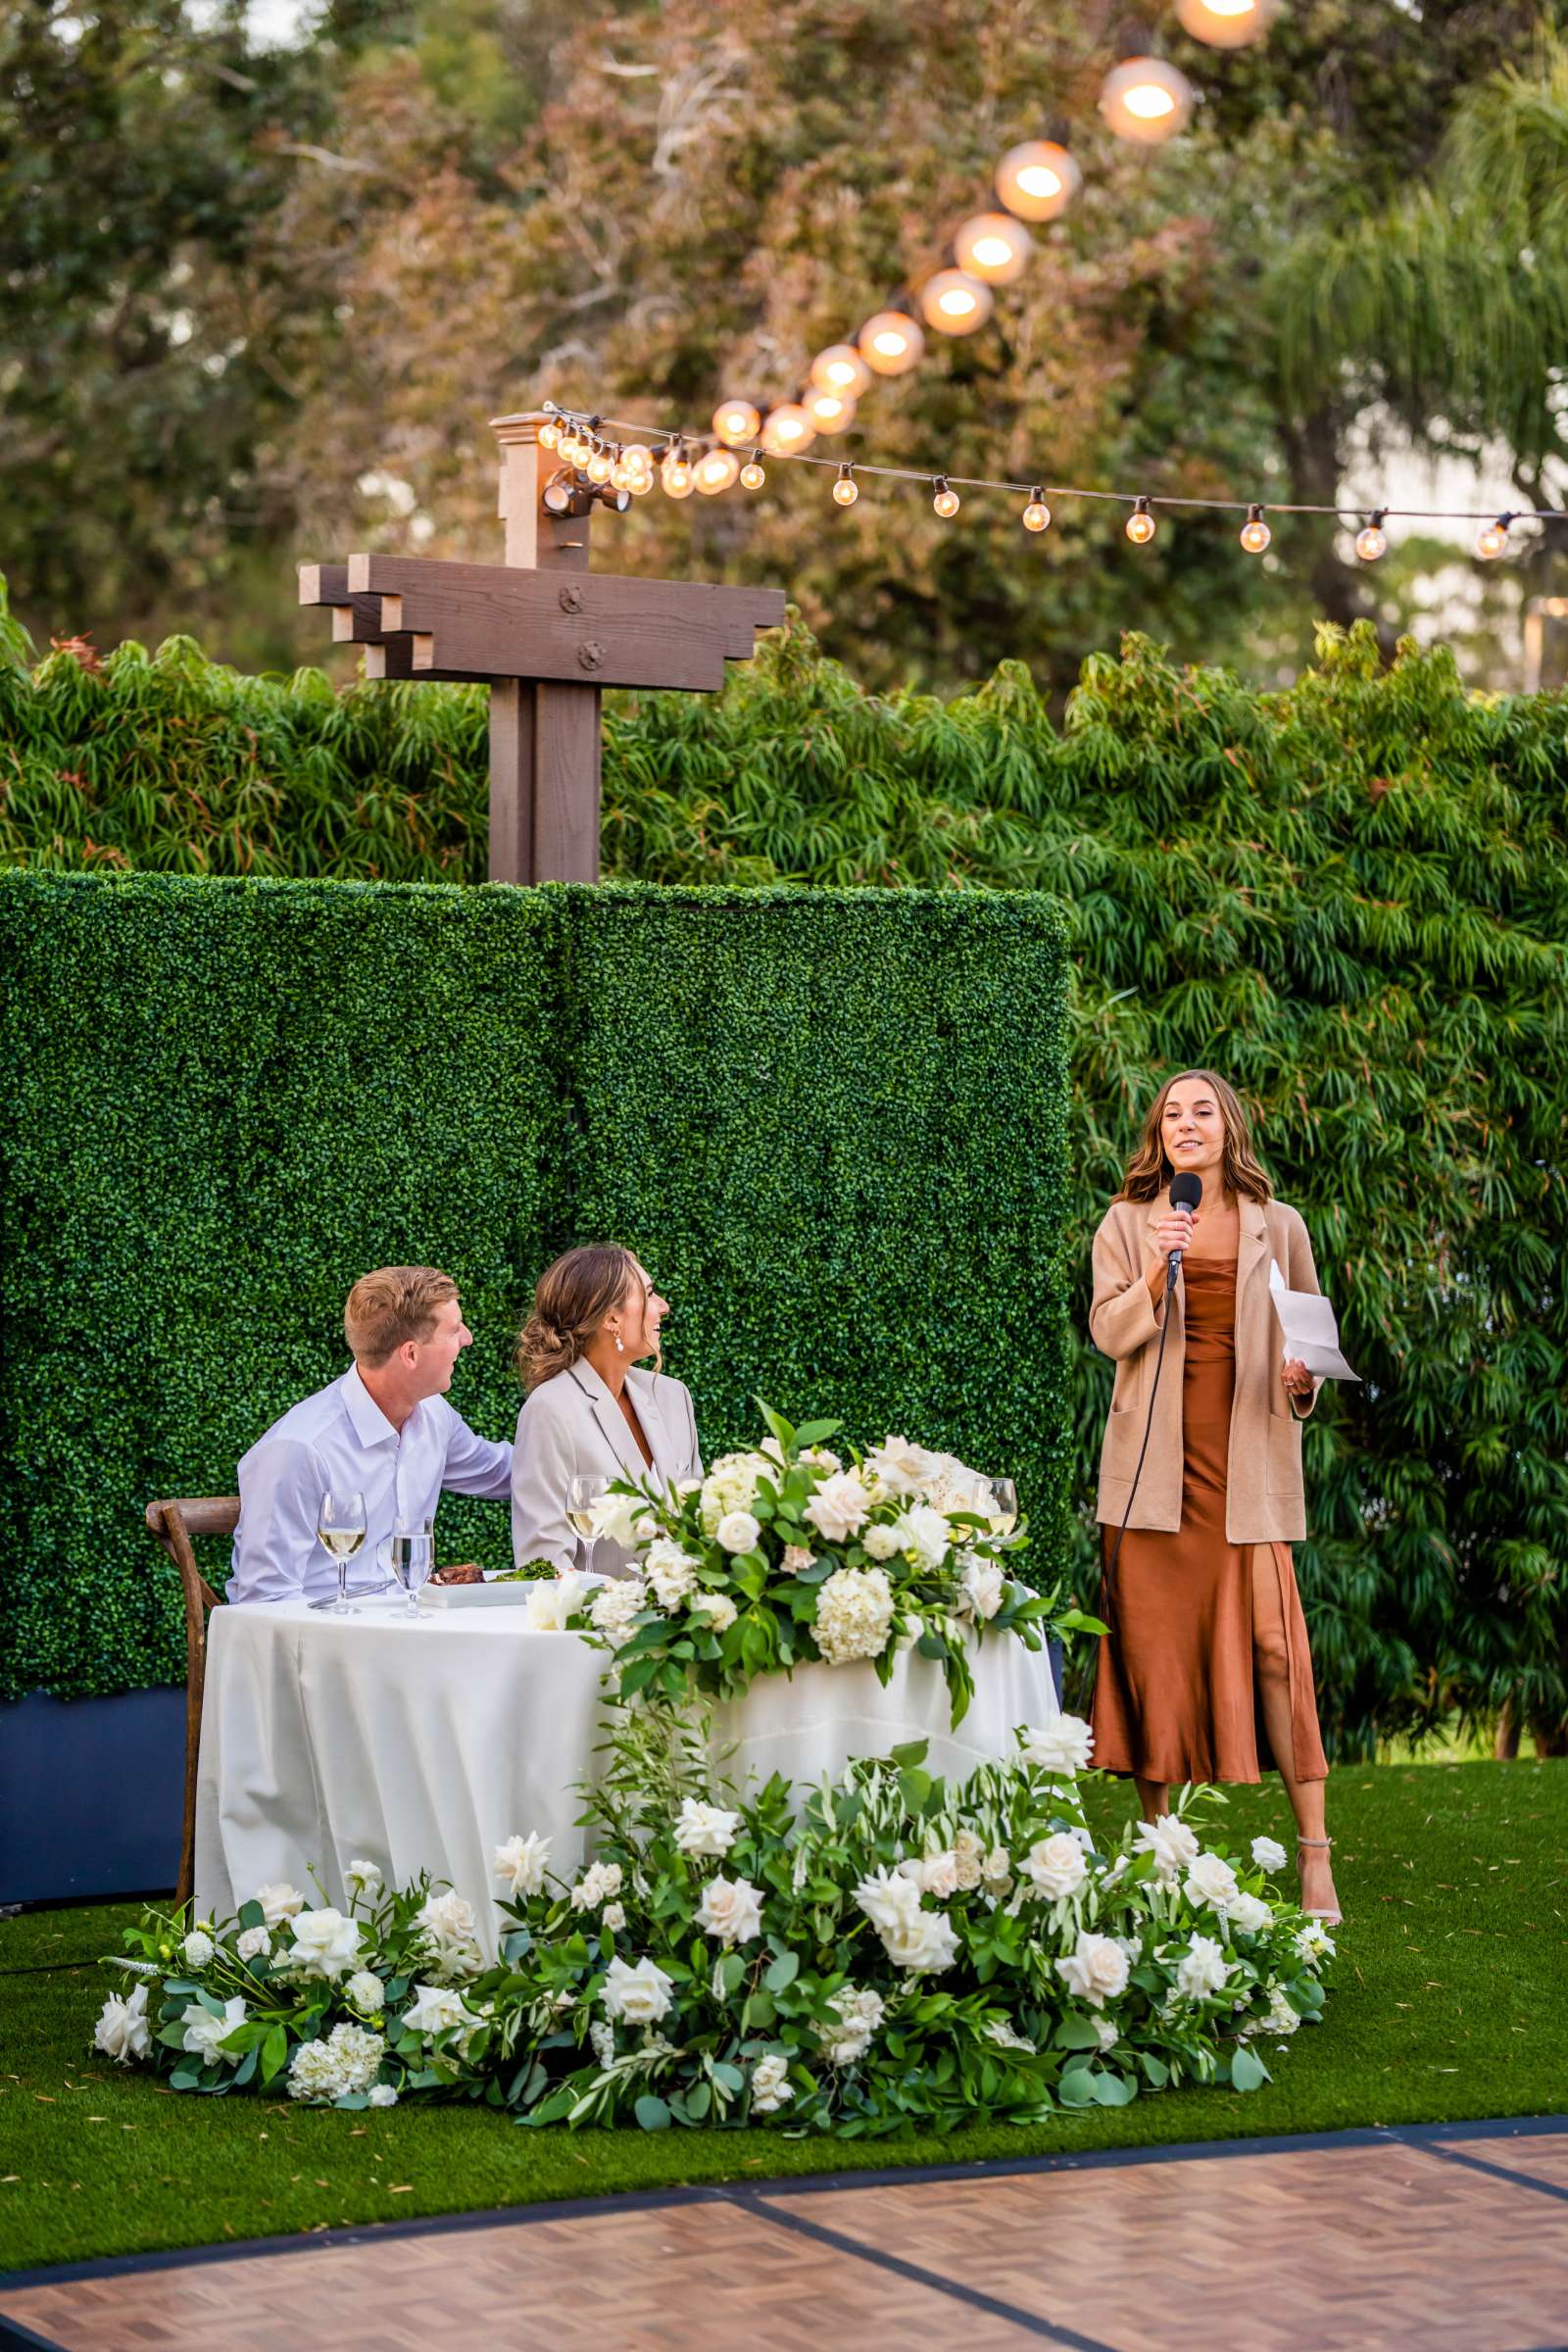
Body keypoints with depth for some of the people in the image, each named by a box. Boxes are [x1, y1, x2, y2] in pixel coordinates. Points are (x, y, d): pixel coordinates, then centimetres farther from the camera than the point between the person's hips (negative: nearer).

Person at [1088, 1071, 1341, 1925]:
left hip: (1249, 1462, 0)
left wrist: (1302, 1381, -5)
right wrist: (1155, 1274, -16)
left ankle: (1313, 1853, -7)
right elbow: (1108, 1333, -1)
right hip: (1155, 1461, 1)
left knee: (1273, 1644, -9)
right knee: (1151, 1644, 0)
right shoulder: (1126, 1224, 9)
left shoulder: (1277, 1228, 10)